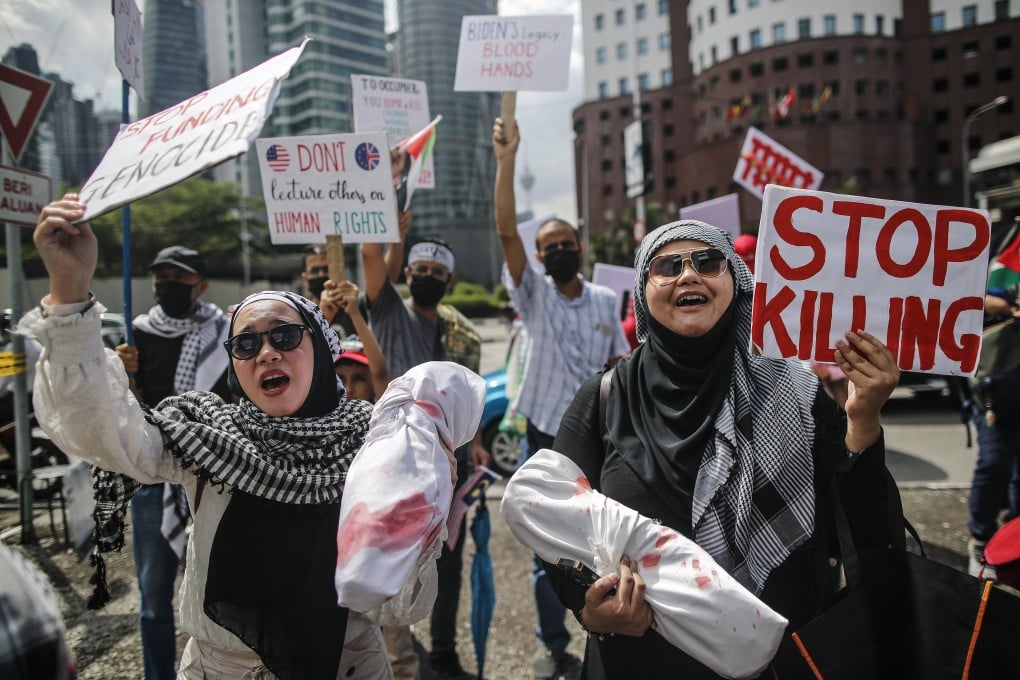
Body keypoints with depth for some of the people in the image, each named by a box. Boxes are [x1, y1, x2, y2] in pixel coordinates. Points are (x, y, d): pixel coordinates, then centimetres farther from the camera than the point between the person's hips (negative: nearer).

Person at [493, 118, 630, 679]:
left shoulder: (606, 301, 5)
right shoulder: (534, 296, -3)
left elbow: (620, 365, 9)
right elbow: (506, 232, -15)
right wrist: (506, 160, -21)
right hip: (547, 436, -1)